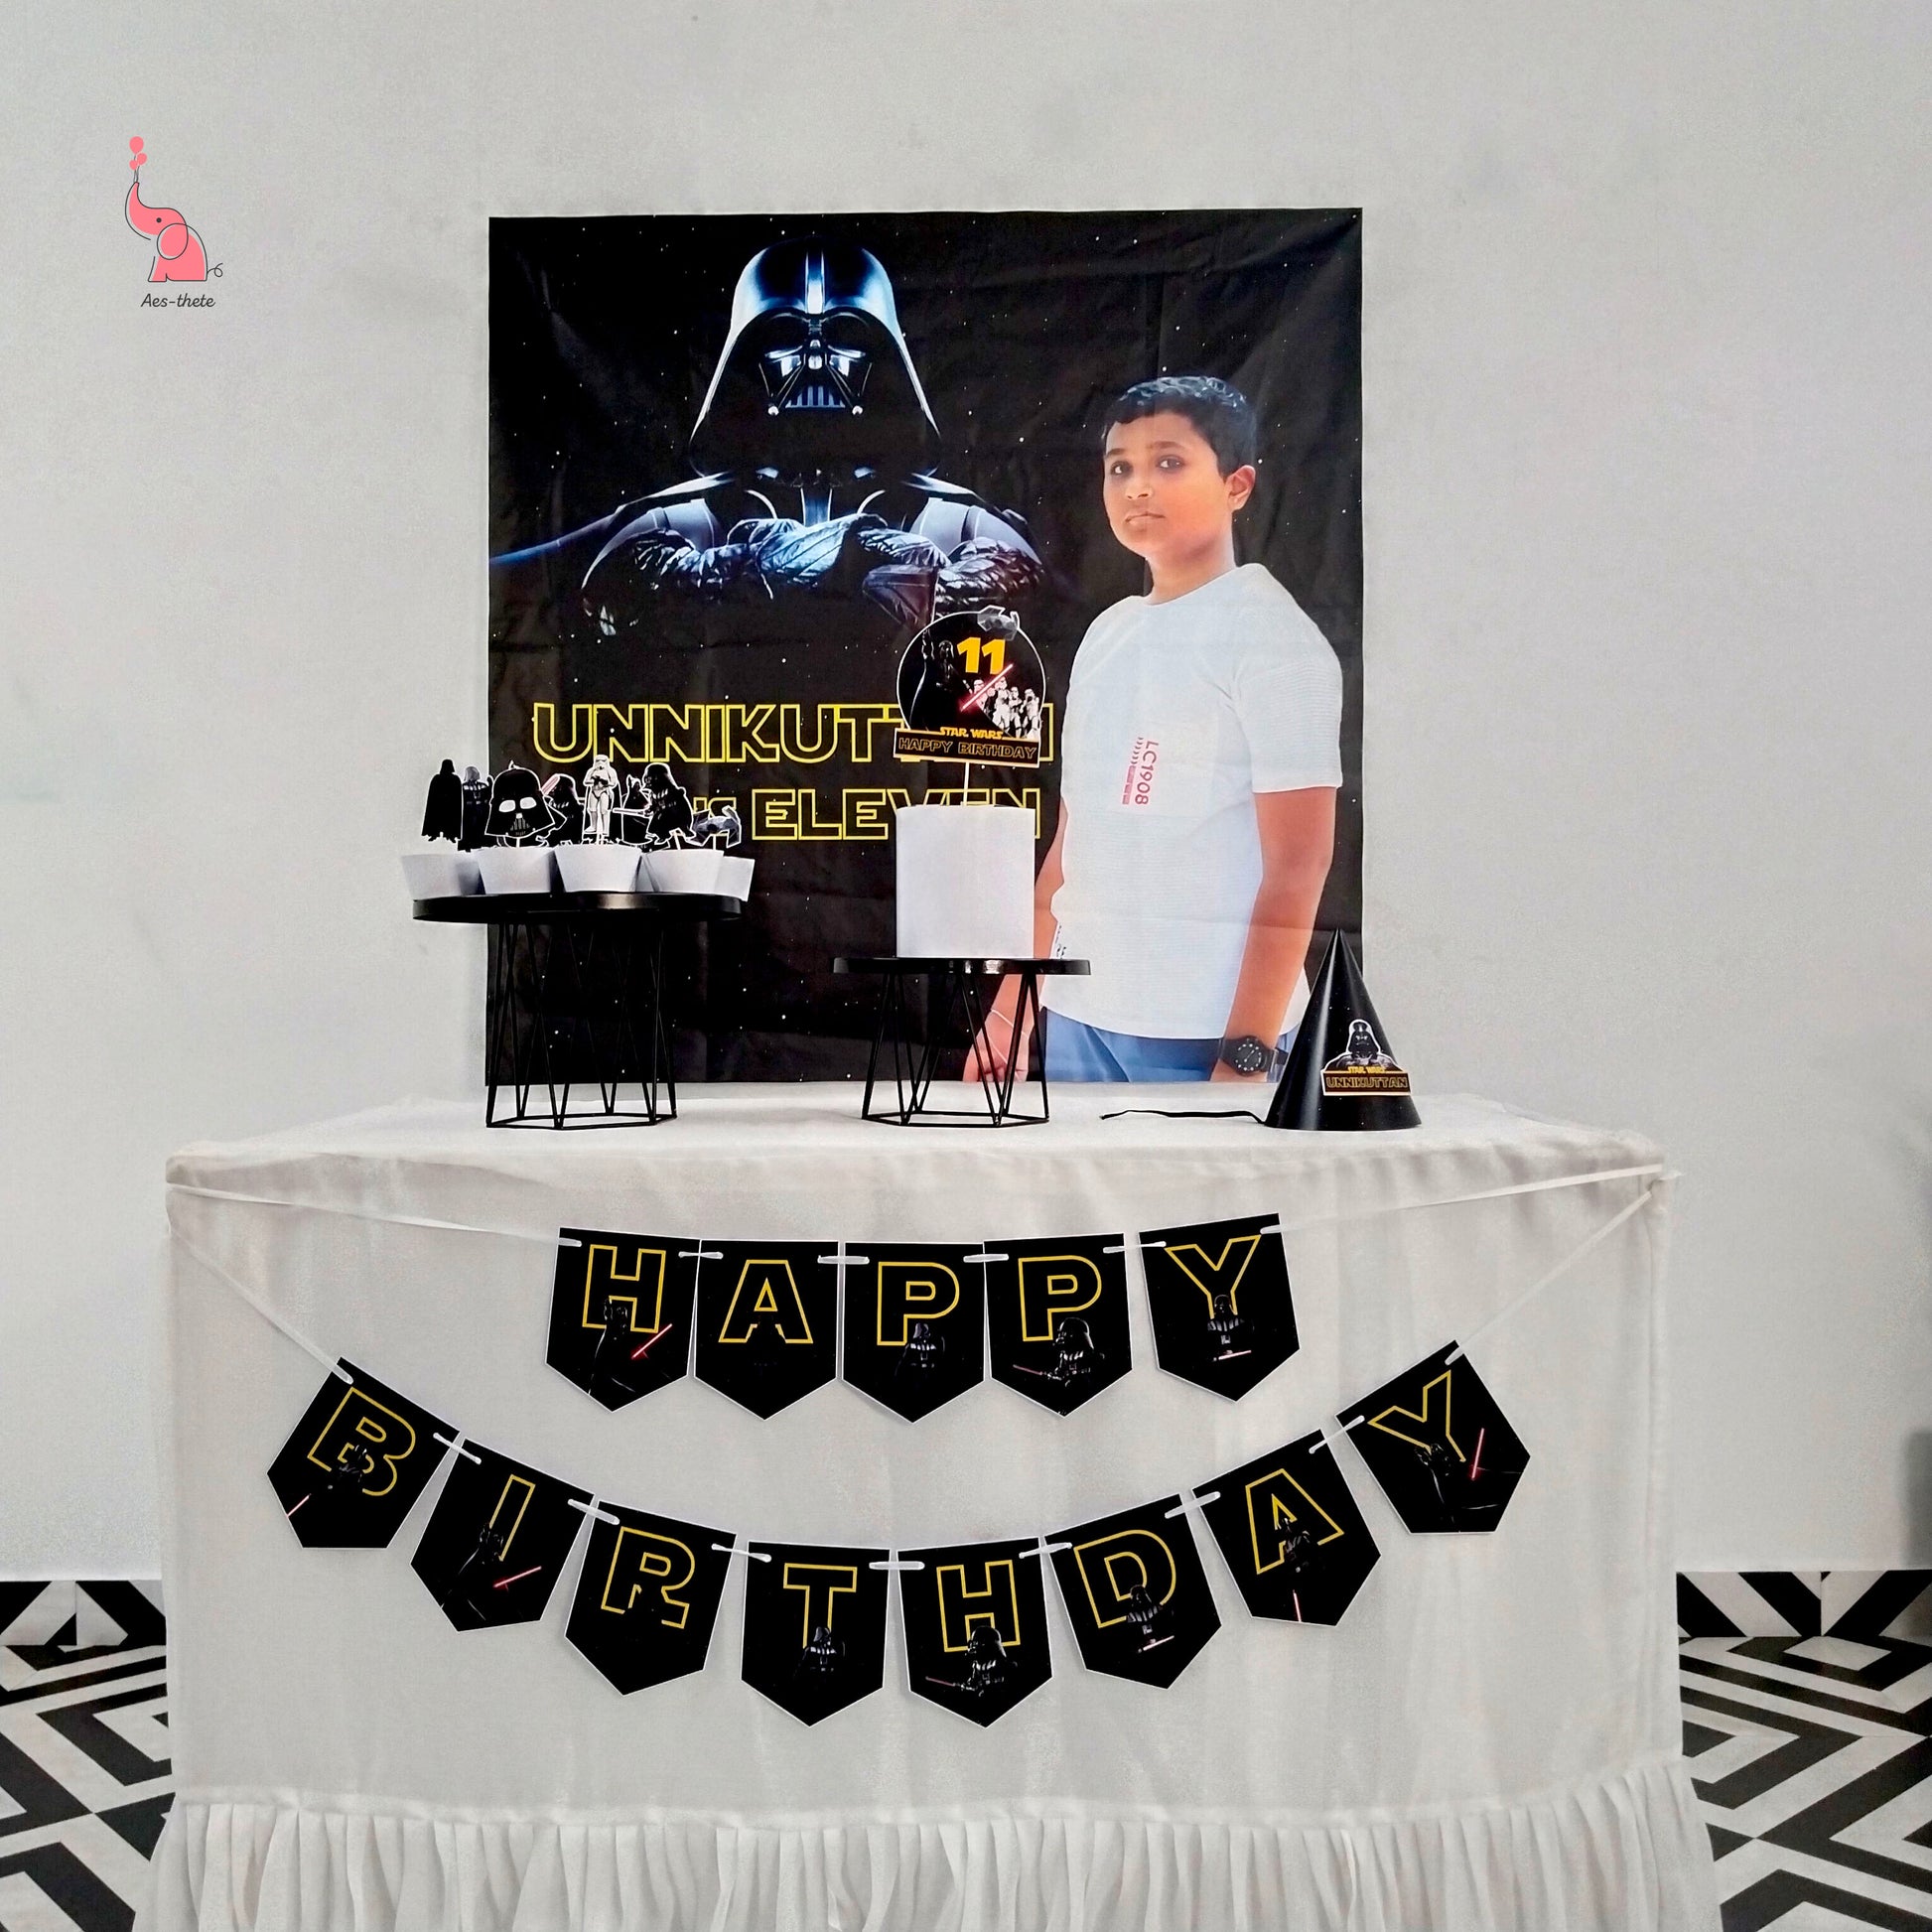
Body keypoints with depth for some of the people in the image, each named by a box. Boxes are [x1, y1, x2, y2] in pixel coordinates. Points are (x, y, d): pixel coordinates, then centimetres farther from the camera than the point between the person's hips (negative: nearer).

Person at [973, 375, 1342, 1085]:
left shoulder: (1269, 635, -5)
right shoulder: (1106, 635, 13)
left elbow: (1298, 862, -11)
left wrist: (1246, 1054, -16)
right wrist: (1011, 1007, 13)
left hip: (1203, 1033, -6)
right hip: (1077, 1019, 6)